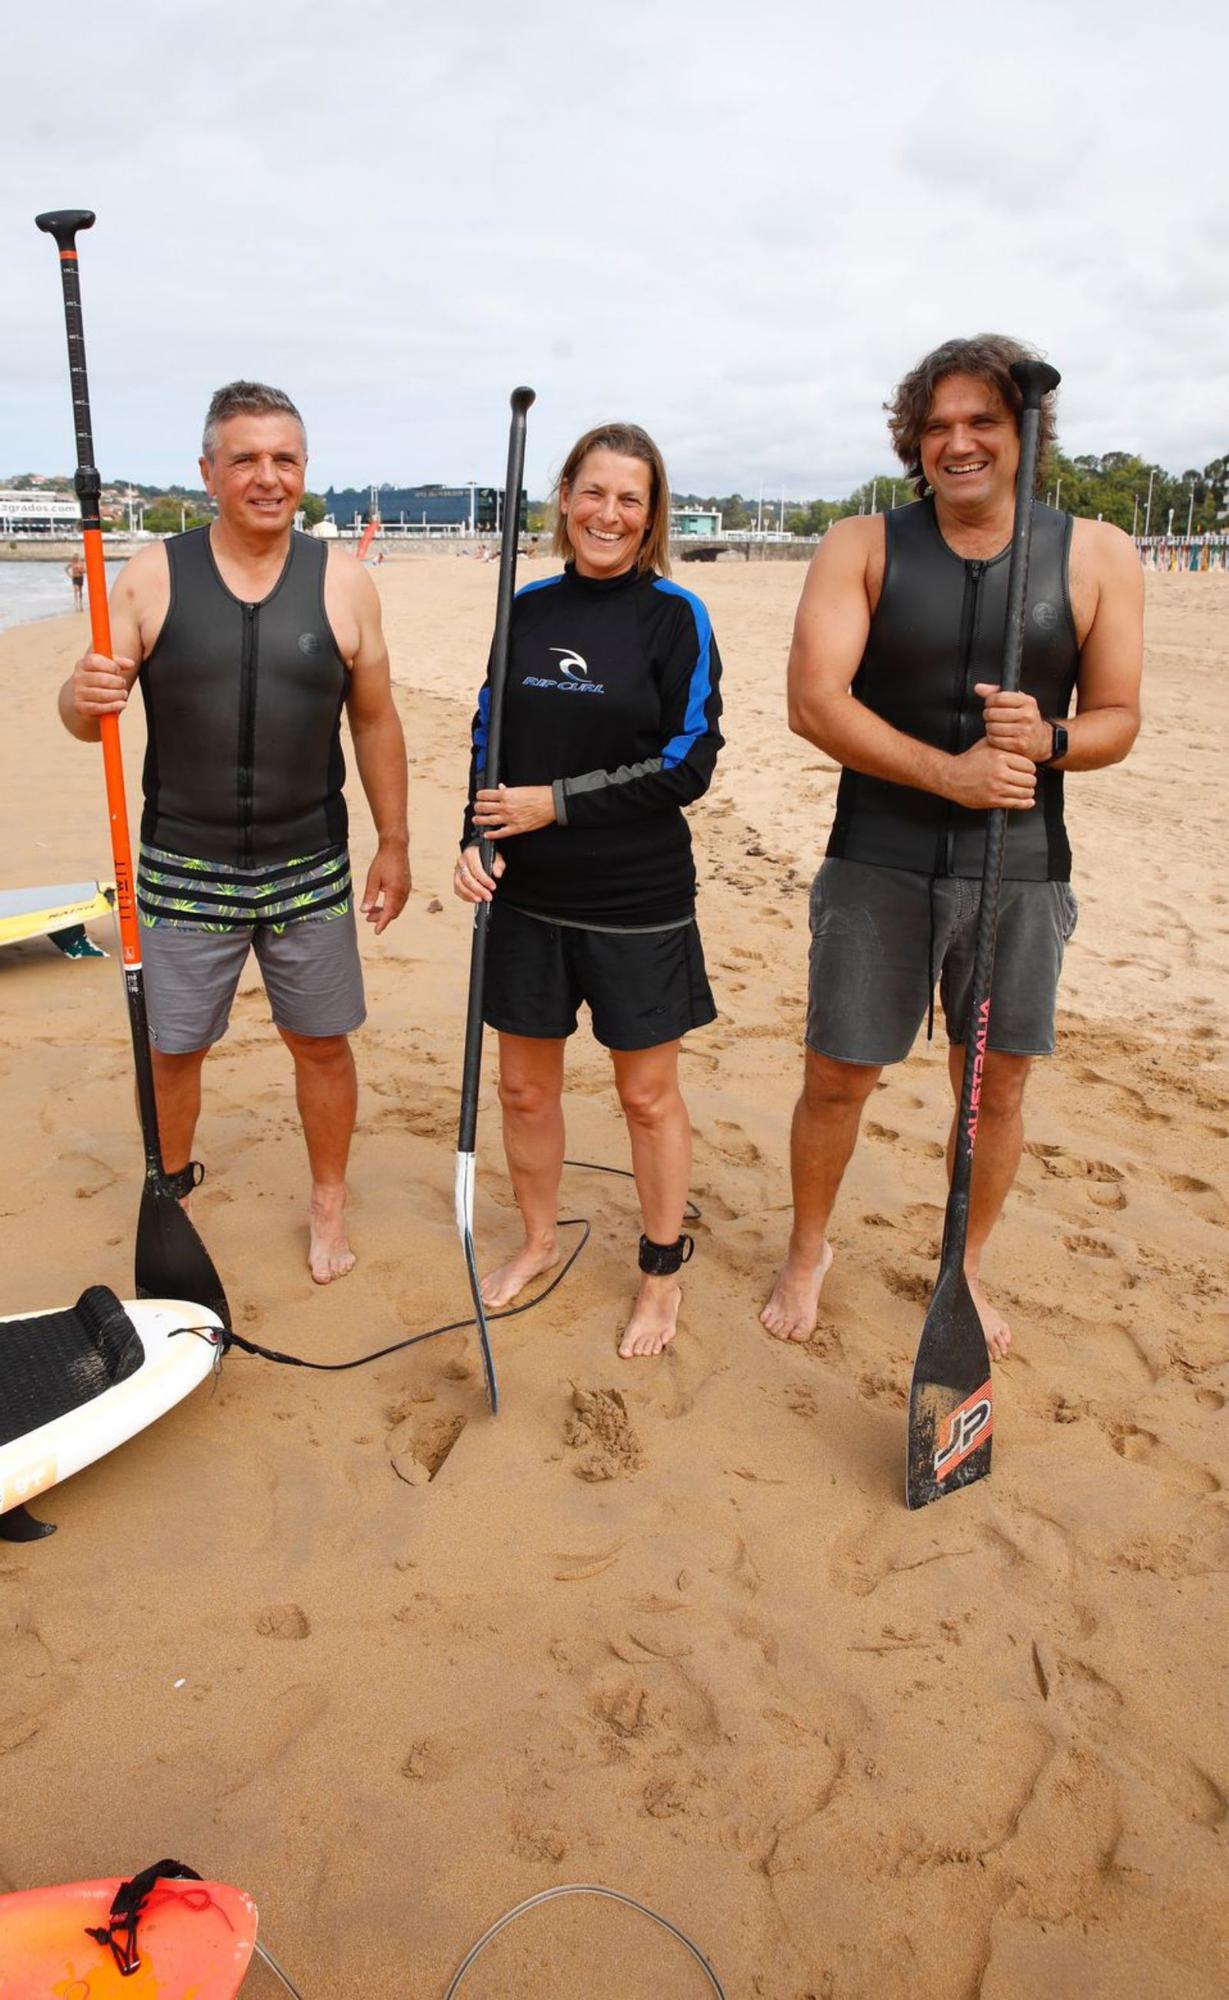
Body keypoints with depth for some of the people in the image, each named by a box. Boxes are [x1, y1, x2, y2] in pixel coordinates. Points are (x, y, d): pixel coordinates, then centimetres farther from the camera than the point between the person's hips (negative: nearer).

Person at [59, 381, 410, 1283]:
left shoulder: (343, 581, -1)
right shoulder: (152, 576, -3)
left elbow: (376, 720, 5)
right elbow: (86, 714, -1)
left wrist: (395, 843, 4)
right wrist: (85, 699, -25)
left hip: (310, 868, 1)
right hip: (184, 870, 0)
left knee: (322, 1040, 10)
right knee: (173, 1049, 10)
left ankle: (329, 1204, 31)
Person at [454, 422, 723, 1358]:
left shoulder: (675, 616, -6)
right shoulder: (528, 607, 6)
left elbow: (688, 763, -11)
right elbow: (489, 737, 10)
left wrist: (557, 803, -16)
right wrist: (478, 840, -6)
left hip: (638, 900, -4)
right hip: (528, 895, 4)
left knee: (648, 1093, 8)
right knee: (525, 1082, 14)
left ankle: (663, 1273, 28)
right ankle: (539, 1240, 38)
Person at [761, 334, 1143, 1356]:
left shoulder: (1098, 556, 1)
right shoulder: (861, 547, -2)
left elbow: (1118, 719, 4)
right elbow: (814, 701, -13)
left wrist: (1046, 738, -19)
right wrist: (949, 772, -22)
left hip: (1022, 870, 2)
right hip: (878, 866, -1)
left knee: (997, 1088, 11)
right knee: (837, 1080, 6)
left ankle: (966, 1266, 35)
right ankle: (809, 1251, 32)